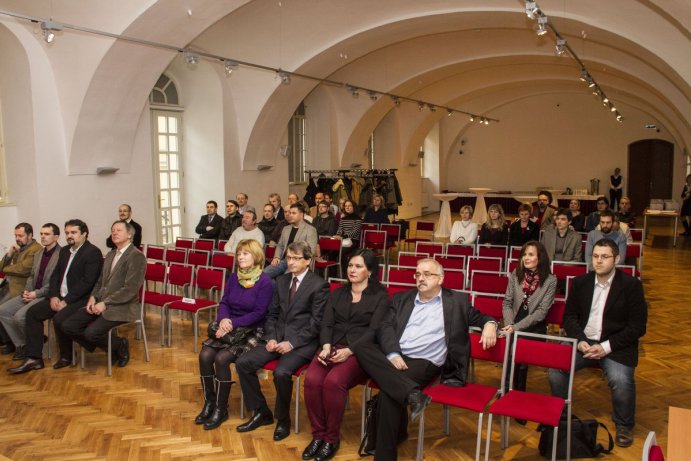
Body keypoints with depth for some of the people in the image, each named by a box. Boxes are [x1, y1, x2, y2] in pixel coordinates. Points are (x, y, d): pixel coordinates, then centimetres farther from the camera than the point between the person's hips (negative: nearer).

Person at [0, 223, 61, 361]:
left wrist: (37, 293, -18)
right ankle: (21, 344, 3)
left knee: (19, 316, -24)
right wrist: (27, 290, 2)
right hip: (32, 294, 9)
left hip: (47, 296, -9)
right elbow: (32, 276, 22)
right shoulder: (38, 254, 17)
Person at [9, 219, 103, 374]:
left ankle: (66, 357, -4)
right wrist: (53, 296, -3)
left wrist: (66, 301, -20)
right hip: (59, 297, 9)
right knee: (32, 312, -2)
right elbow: (55, 275, 15)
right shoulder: (64, 251, 15)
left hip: (80, 299, -9)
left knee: (59, 319, -29)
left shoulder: (93, 252, -13)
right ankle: (33, 358, 1)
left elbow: (87, 282, -20)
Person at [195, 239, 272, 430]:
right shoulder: (234, 277, 7)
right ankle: (209, 402, 0)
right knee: (205, 355, -18)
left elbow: (258, 313, -15)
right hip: (229, 328, 6)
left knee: (222, 358, -26)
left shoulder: (265, 282, -12)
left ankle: (221, 409, -8)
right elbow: (224, 303, 7)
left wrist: (233, 323, -20)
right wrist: (223, 319, -14)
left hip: (252, 331, -6)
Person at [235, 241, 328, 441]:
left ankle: (283, 419, -3)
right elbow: (272, 313, 15)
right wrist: (271, 337, -2)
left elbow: (316, 323, -10)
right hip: (277, 337, 7)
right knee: (243, 363, -11)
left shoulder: (319, 285, -7)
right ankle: (261, 412, 6)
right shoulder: (281, 281, 13)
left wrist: (292, 342, -17)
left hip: (302, 342, -6)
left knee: (281, 372, -31)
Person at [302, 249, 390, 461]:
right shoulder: (337, 294, 19)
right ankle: (318, 435, -9)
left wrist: (348, 351, -19)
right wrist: (326, 346, -11)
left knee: (333, 382, -32)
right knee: (312, 380, -26)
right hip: (332, 347, 4)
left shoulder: (380, 297, 5)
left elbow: (374, 331, -6)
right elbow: (326, 324, 10)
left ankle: (332, 438, -12)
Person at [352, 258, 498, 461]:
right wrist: (393, 354, -12)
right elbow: (385, 327, 7)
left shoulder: (457, 300, 13)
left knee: (389, 388, -32)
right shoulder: (402, 298, 18)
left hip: (424, 362, -4)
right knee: (361, 347, -27)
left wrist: (489, 324, -6)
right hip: (393, 356, 4)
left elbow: (478, 317, 20)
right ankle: (411, 393, -35)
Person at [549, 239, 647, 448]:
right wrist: (580, 341, -10)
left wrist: (606, 347, -16)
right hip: (583, 341, 3)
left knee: (621, 380, -29)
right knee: (556, 368, -21)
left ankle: (624, 426, 2)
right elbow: (570, 316, 9)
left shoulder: (631, 285, -5)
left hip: (616, 346, -3)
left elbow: (638, 327, -7)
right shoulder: (580, 282, 6)